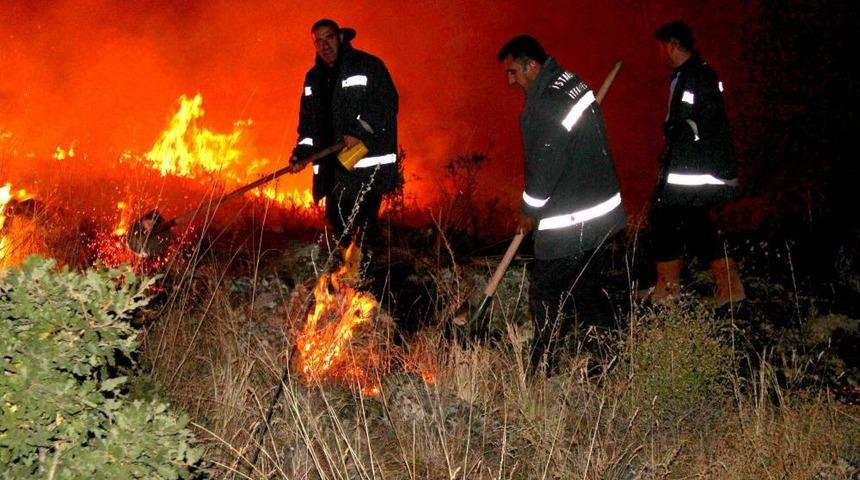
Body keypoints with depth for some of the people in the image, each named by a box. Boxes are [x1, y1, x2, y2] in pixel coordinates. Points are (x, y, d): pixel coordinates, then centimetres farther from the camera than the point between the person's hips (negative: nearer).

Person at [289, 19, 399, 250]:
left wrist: (359, 131, -20)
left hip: (368, 161, -7)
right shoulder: (313, 78, 18)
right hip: (333, 164, 7)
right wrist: (302, 153, 3)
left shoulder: (368, 66, -2)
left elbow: (387, 103, -11)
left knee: (363, 217, -14)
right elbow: (307, 120, 18)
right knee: (335, 216, 10)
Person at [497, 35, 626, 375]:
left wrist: (530, 212, -6)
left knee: (545, 290, -2)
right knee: (584, 286, 22)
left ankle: (542, 370, 4)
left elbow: (545, 165, -22)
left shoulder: (549, 104, -23)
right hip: (596, 213, 10)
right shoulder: (569, 82, 10)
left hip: (569, 223, -10)